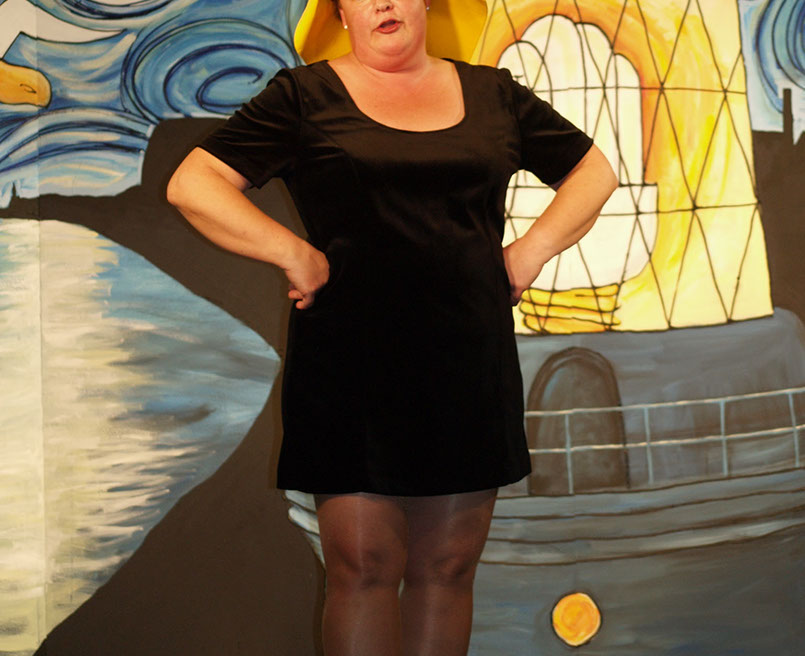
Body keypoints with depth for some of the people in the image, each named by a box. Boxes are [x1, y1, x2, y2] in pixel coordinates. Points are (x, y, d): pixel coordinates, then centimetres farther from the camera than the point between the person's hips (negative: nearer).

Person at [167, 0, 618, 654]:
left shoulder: (493, 93, 13)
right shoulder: (307, 95, 4)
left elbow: (593, 171, 22)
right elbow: (192, 183, -2)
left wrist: (531, 250, 7)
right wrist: (293, 253, -11)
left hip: (470, 359, 3)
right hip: (350, 362, -3)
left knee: (448, 569, 7)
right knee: (363, 568, -4)